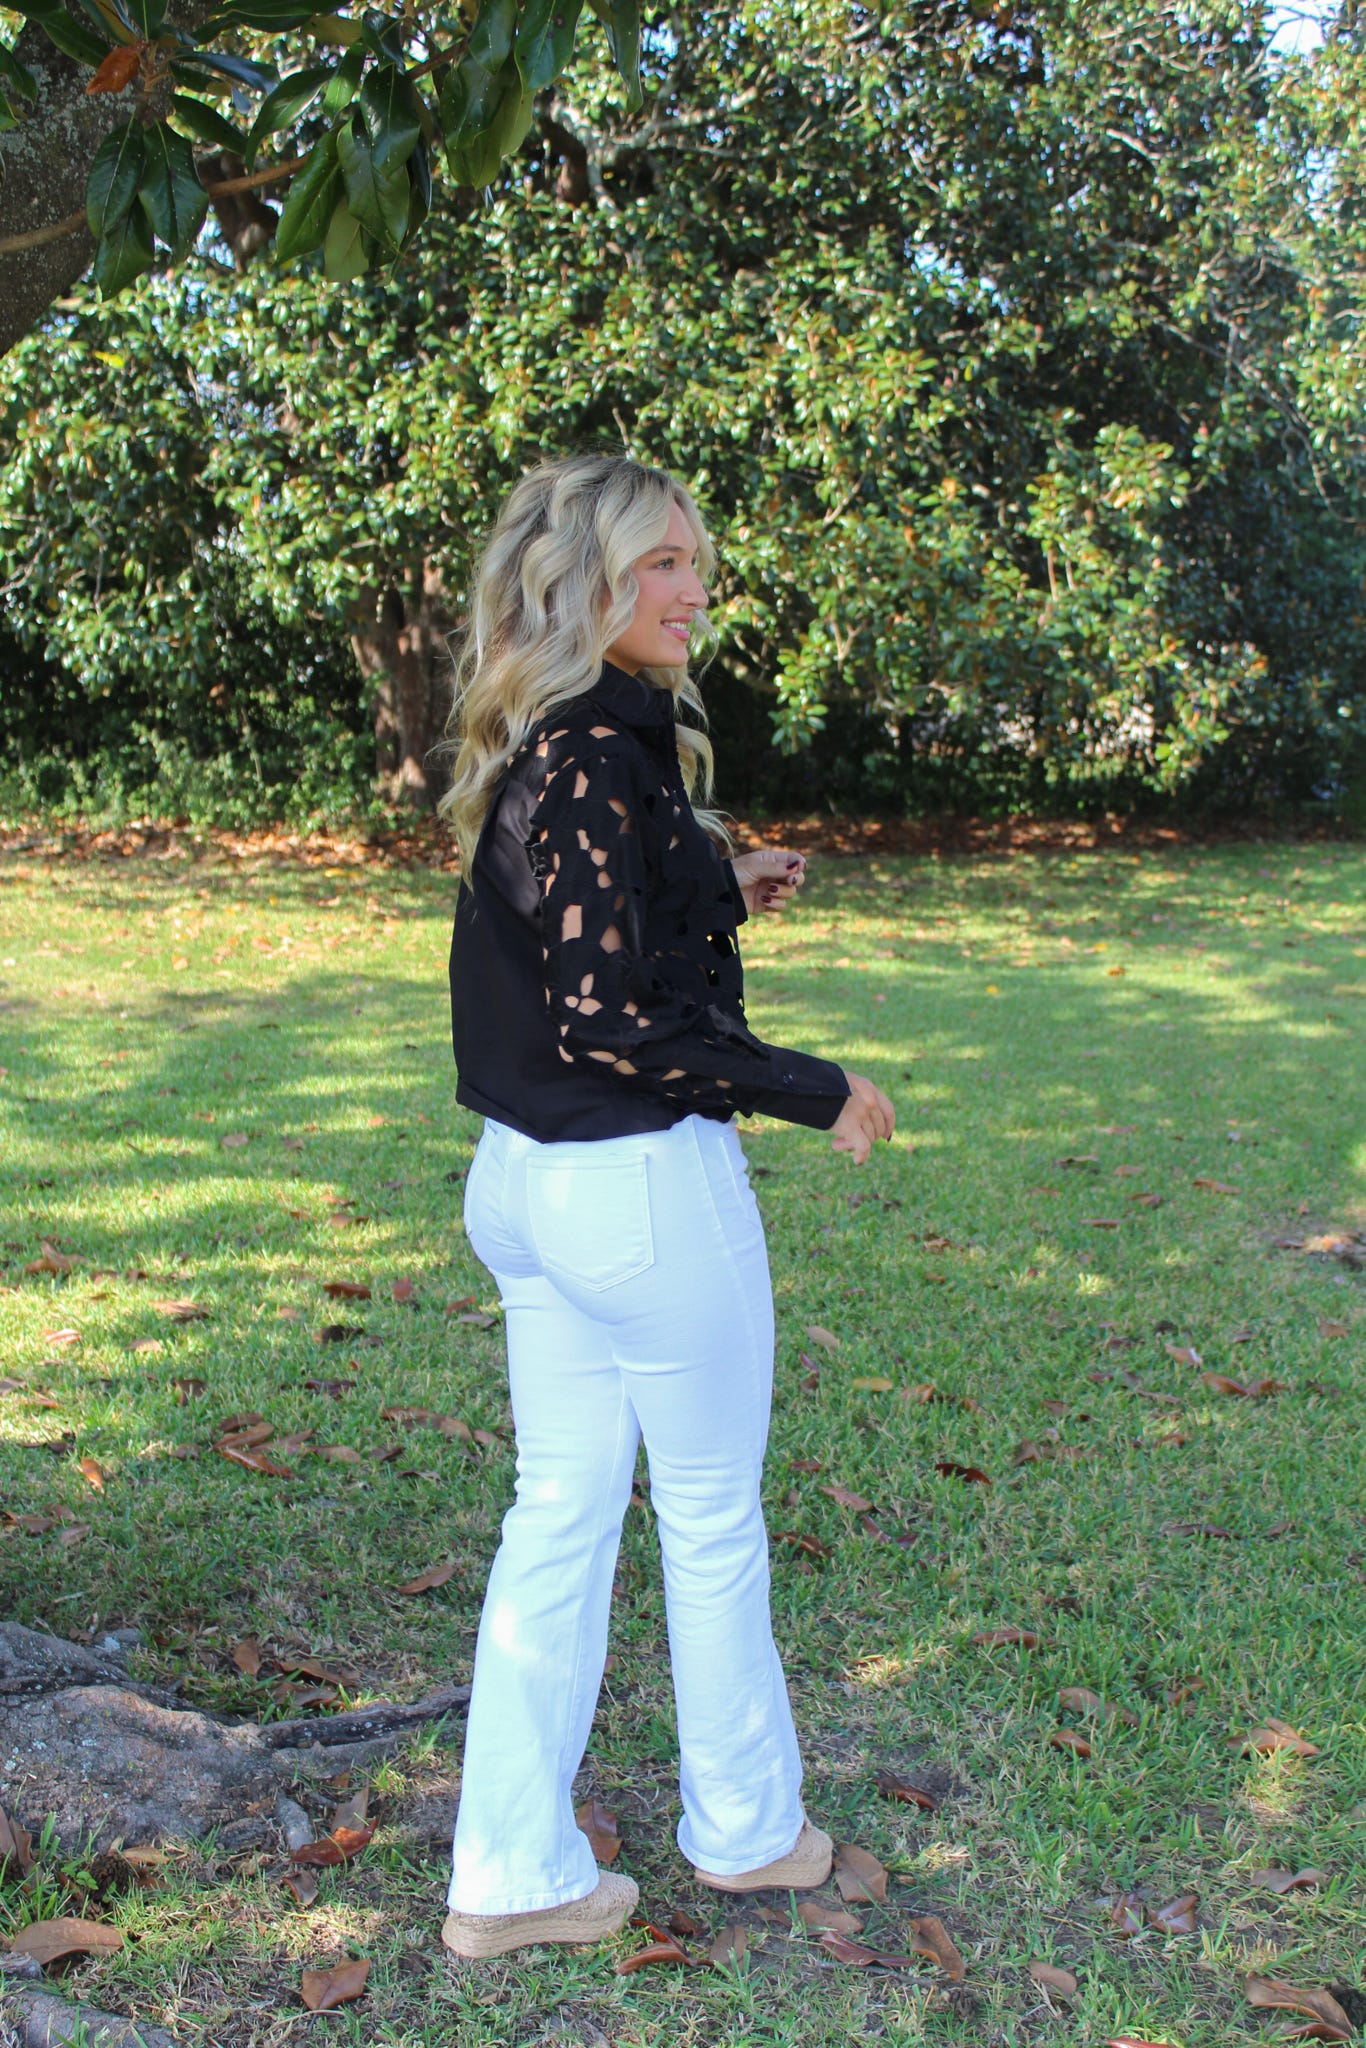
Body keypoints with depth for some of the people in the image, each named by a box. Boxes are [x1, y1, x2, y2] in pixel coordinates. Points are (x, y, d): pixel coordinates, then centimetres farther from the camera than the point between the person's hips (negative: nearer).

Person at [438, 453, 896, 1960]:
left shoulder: (527, 755, 9)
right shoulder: (605, 755, -20)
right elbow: (612, 1013, -24)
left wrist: (718, 893, 17)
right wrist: (818, 1091, -15)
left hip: (521, 1179, 9)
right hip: (644, 1187, -9)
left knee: (560, 1511, 15)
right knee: (712, 1515, 11)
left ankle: (511, 1876, 24)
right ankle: (744, 1828, 33)